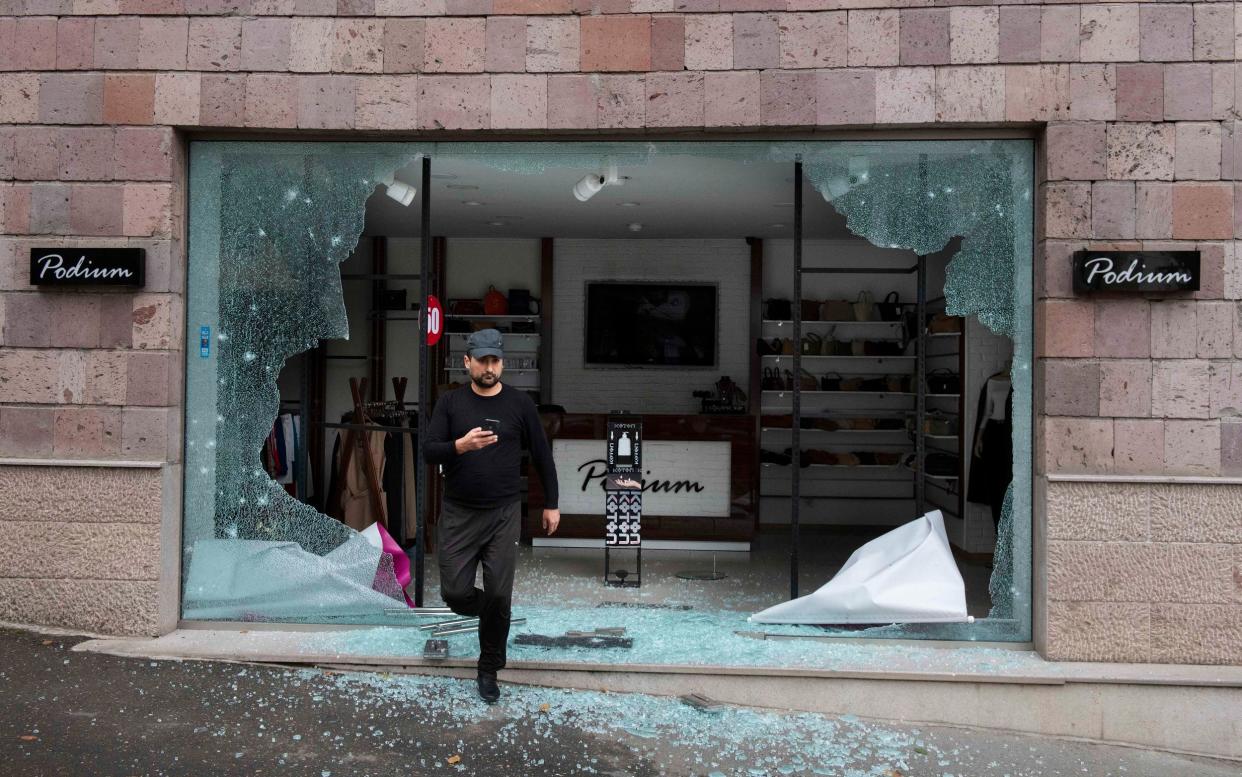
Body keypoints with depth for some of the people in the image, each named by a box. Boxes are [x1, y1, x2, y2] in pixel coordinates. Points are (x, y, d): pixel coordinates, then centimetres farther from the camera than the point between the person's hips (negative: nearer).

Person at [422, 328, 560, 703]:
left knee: (498, 595, -2)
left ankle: (489, 670, 18)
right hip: (458, 514, 1)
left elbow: (542, 455, 7)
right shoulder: (451, 403, 0)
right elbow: (428, 450, -8)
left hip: (504, 514, -1)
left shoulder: (519, 404, -1)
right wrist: (461, 445, -28)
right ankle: (488, 613, 34)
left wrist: (551, 504, 8)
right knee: (454, 592, -2)